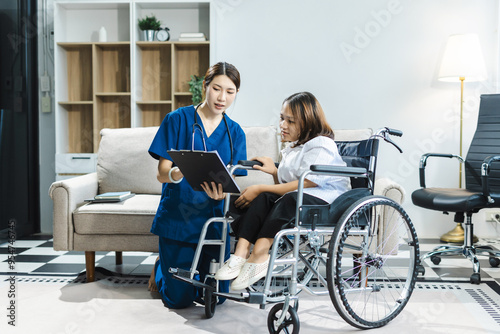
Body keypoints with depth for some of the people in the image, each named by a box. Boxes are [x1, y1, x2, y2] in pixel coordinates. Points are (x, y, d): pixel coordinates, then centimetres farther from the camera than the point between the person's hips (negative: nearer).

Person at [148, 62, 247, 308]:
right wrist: (180, 173, -33)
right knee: (179, 299, 0)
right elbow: (162, 174, -9)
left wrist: (221, 193, -26)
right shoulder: (178, 119, -5)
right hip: (177, 217, -3)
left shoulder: (235, 133, 6)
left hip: (213, 220, 3)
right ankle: (161, 267, 31)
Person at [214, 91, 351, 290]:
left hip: (326, 202, -7)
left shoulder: (321, 146, -8)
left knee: (289, 200, -37)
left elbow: (304, 184, -19)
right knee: (263, 198, -21)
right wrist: (275, 172, 0)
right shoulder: (291, 149, 21)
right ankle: (241, 253, -37)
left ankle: (259, 255, -42)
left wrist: (261, 189, -19)